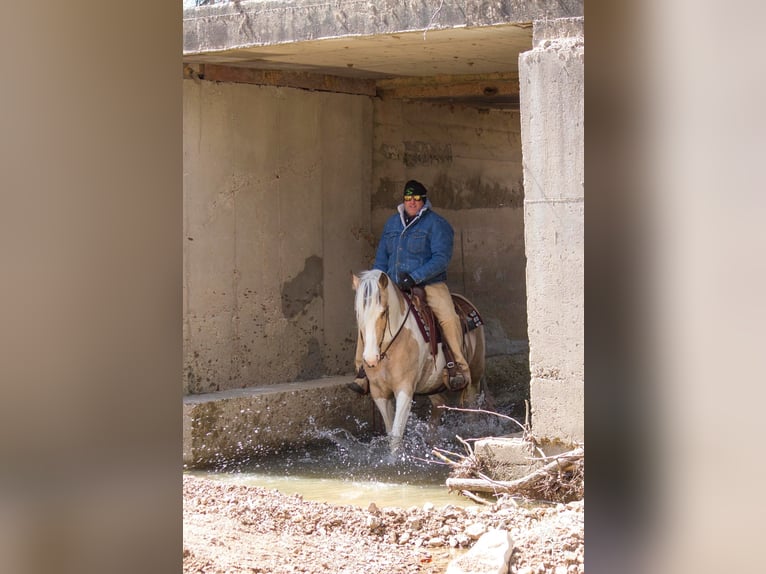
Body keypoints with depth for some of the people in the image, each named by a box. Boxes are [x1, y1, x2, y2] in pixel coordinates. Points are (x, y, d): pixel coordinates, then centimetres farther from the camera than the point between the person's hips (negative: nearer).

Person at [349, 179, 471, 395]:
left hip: (429, 284, -5)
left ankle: (461, 369, -15)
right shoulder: (392, 223, 15)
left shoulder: (436, 224, -3)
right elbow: (381, 257, 20)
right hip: (394, 287, 5)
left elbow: (441, 258, -13)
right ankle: (363, 374, -4)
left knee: (448, 317, -28)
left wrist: (415, 277, -23)